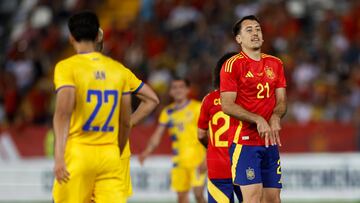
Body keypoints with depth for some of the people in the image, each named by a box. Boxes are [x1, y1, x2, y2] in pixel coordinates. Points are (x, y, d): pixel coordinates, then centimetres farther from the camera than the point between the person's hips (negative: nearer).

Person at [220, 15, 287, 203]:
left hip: (270, 141, 6)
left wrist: (275, 117, -9)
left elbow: (281, 101, 14)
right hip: (244, 141, -6)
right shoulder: (232, 65, -4)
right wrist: (258, 120, -19)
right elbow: (227, 105, -10)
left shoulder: (275, 64, 14)